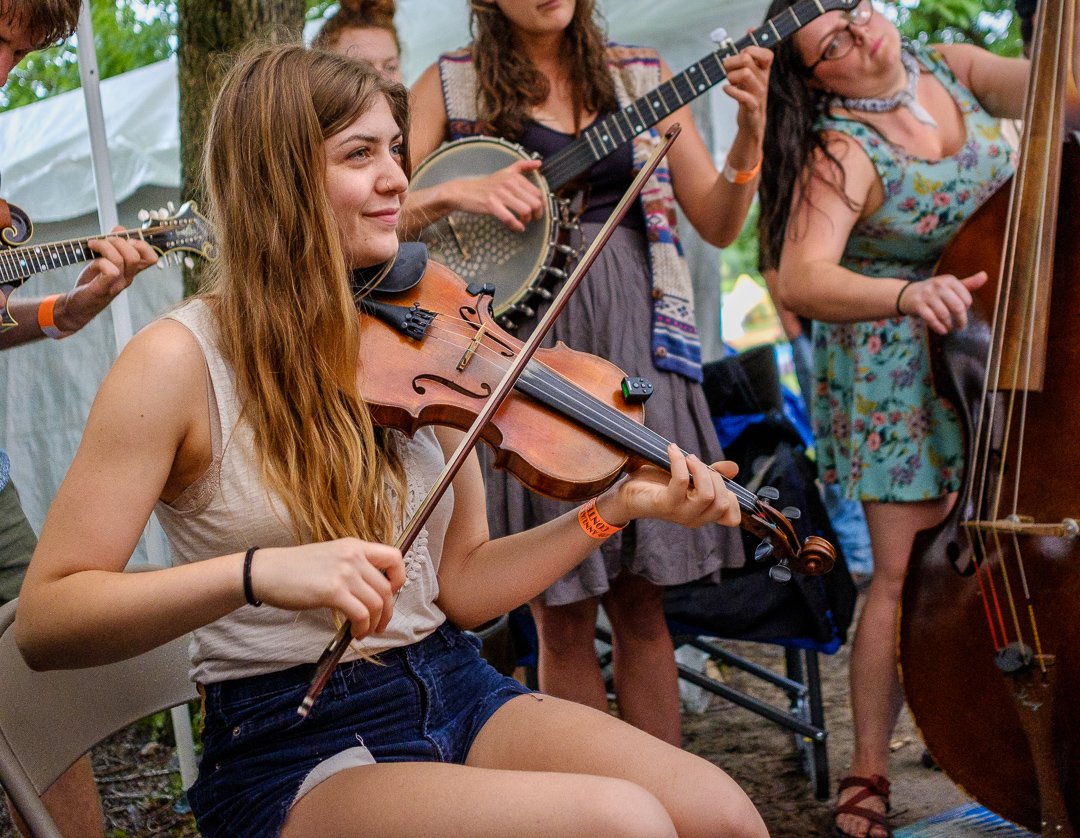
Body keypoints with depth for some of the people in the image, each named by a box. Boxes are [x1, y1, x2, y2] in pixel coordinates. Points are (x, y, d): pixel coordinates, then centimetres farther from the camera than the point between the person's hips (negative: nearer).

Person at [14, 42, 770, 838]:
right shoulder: (181, 361, -9)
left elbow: (460, 587, 7)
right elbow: (44, 621, -14)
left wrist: (613, 509, -7)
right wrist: (257, 572, -28)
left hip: (456, 689, 5)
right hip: (291, 750, -5)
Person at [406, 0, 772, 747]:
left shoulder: (640, 78, 11)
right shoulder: (452, 84, 5)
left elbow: (718, 225, 7)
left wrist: (751, 127, -8)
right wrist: (455, 193, -18)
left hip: (633, 335, 2)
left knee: (640, 602, 6)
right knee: (562, 616, 2)